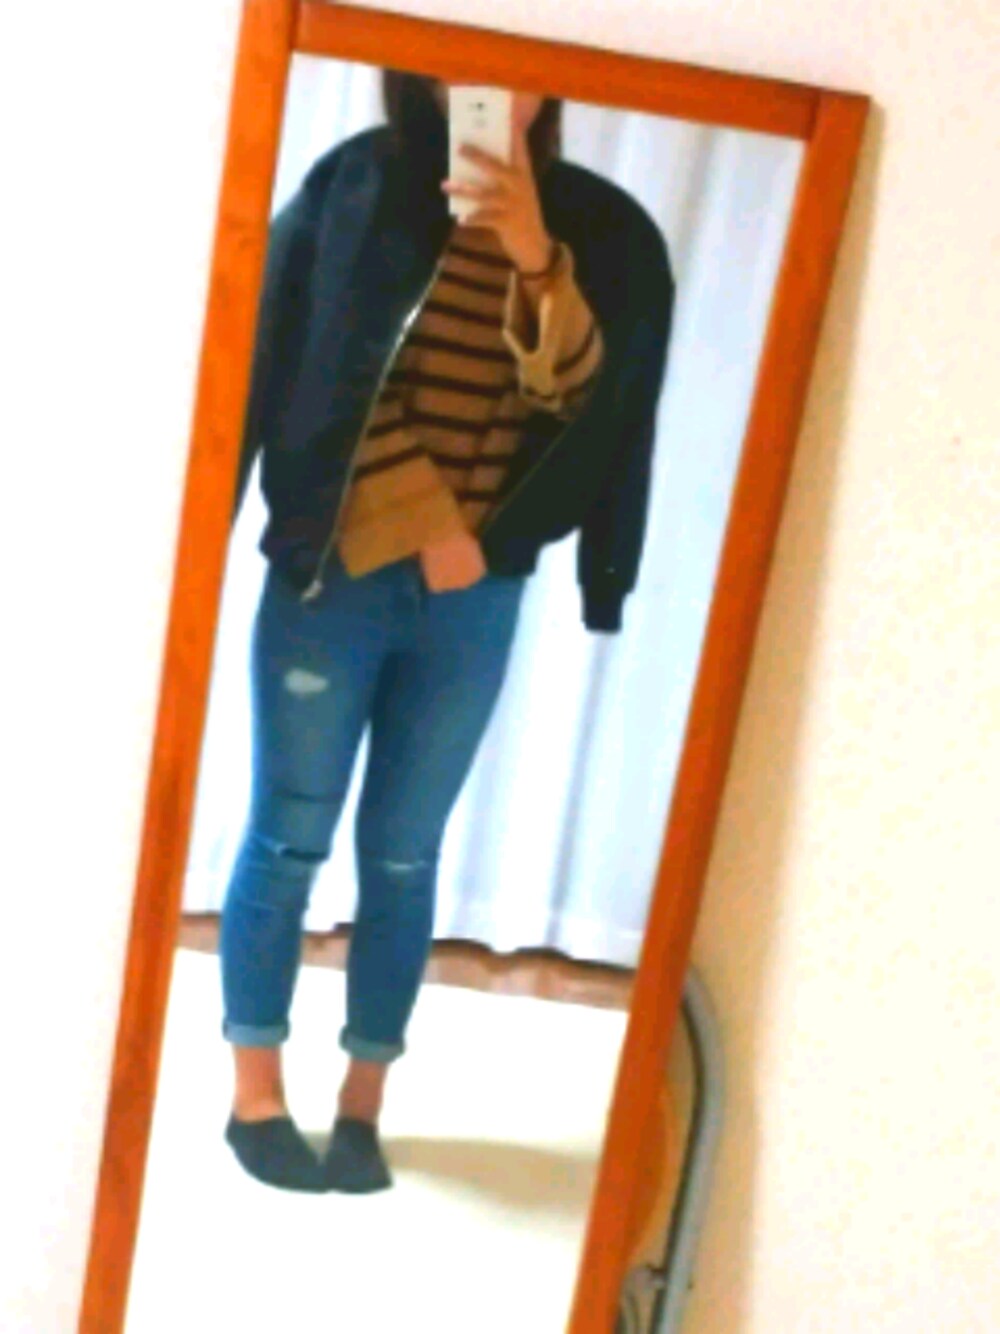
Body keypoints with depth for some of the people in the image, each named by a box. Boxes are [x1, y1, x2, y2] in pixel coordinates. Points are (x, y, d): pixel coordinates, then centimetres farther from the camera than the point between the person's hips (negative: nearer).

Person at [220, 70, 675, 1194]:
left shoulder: (598, 230, 2)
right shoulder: (352, 188, -3)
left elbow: (577, 394, -8)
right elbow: (283, 359, -4)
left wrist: (534, 257, -24)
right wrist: (420, 524, -8)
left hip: (477, 601, 2)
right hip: (331, 571, -1)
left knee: (403, 857, 9)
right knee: (287, 839, 4)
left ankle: (363, 1103, 23)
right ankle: (255, 1096, 20)